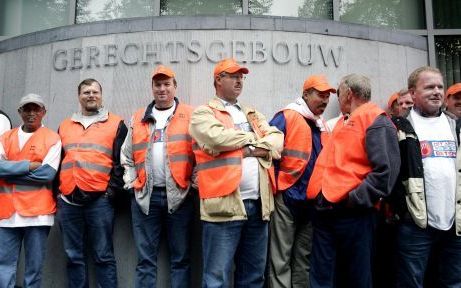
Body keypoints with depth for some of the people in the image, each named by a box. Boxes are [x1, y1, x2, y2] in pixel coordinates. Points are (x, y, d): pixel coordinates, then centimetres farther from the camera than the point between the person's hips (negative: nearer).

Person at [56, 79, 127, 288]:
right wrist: (57, 192, 10)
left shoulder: (116, 124, 6)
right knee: (73, 256, 9)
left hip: (99, 199, -4)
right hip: (67, 200, 4)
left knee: (103, 256, 0)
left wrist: (112, 191, -8)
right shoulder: (65, 126, 18)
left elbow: (121, 161, 0)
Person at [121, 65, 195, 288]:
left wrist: (193, 181, -7)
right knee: (145, 259, 7)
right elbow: (127, 155, 16)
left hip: (179, 194, -2)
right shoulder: (138, 118, 14)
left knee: (180, 258, 6)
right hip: (145, 195, 3)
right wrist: (131, 181, 4)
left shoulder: (190, 115, 4)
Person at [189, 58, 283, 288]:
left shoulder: (253, 114, 22)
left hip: (258, 204, 6)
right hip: (225, 204, -6)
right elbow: (217, 137, -17)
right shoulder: (203, 113, 3)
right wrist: (254, 138, -1)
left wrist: (253, 149, -11)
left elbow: (277, 139, 9)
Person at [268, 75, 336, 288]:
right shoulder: (286, 117, -8)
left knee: (304, 258, 15)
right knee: (281, 259, -1)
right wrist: (275, 185, -14)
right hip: (287, 198, -7)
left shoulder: (321, 125, 14)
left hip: (311, 201, 7)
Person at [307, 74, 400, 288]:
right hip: (324, 211, 8)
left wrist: (355, 200, -18)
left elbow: (386, 170, -18)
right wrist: (320, 198, 16)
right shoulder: (343, 123, 20)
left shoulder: (377, 122, -7)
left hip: (352, 213, -7)